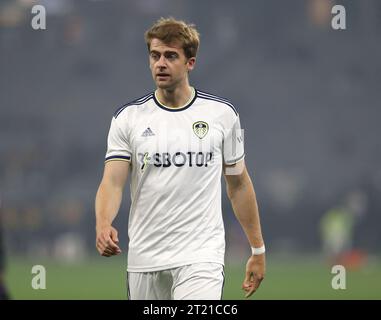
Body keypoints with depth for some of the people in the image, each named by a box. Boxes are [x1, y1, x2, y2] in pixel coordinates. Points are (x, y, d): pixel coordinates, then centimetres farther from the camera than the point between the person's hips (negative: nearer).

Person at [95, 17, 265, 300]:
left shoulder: (223, 114, 3)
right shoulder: (128, 118, 2)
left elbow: (238, 184, 12)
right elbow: (112, 182, -6)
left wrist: (258, 250, 12)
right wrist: (103, 225, -27)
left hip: (200, 256, -2)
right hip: (144, 259, 2)